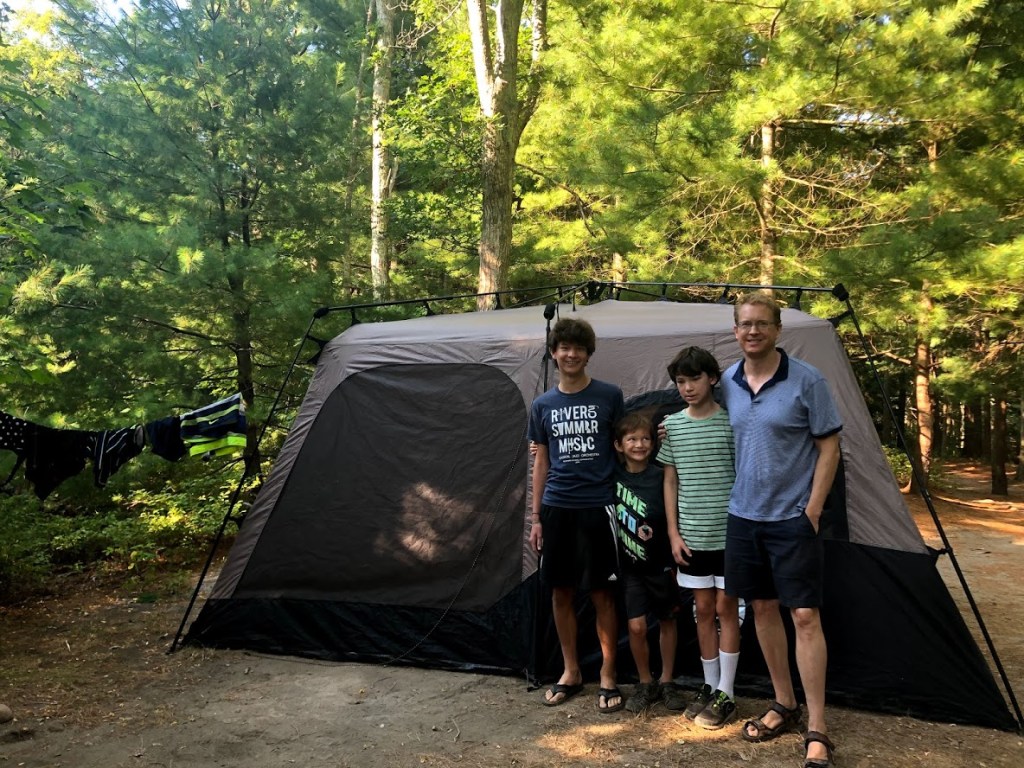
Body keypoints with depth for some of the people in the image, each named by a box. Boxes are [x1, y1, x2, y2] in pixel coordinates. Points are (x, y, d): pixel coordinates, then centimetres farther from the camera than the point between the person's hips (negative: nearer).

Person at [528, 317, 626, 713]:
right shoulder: (542, 405, 7)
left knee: (601, 593, 2)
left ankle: (608, 676, 16)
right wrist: (535, 517, 8)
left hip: (597, 506, -3)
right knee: (561, 592, 9)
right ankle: (571, 672, 24)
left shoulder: (609, 396, -2)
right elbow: (541, 462, 11)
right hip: (556, 508, 3)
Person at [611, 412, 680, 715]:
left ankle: (666, 681, 30)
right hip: (632, 565, 1)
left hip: (661, 563, -1)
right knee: (636, 626, -5)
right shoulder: (613, 474, -6)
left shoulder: (661, 478, -14)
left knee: (667, 621, 13)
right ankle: (645, 683, 16)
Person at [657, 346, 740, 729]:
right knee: (704, 609, 12)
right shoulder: (672, 425, 3)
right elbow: (670, 481, 8)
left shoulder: (731, 422, -7)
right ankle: (709, 687, 24)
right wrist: (673, 531, 3)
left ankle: (726, 694, 13)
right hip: (692, 535, 3)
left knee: (726, 608, 4)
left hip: (729, 532, -3)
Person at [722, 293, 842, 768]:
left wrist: (812, 510, -11)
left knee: (805, 616, -4)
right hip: (743, 516, 5)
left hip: (793, 519, -5)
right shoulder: (727, 383, 3)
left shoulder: (806, 380, -10)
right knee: (763, 609, 13)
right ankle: (784, 706, 29)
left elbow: (828, 448, -8)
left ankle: (817, 730, 5)